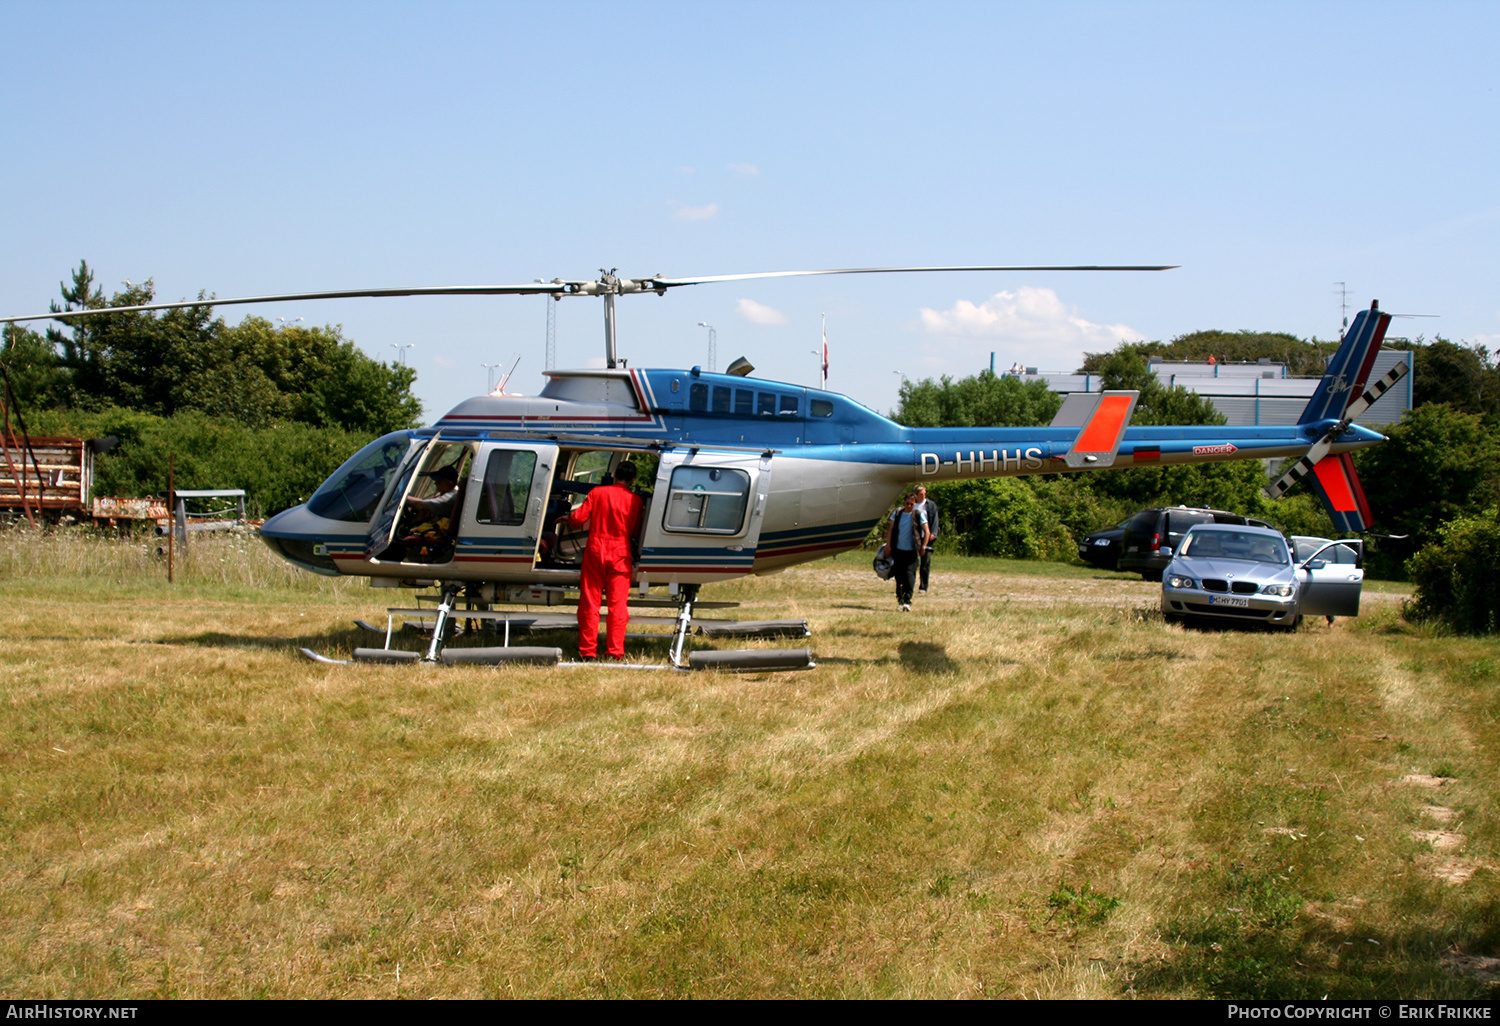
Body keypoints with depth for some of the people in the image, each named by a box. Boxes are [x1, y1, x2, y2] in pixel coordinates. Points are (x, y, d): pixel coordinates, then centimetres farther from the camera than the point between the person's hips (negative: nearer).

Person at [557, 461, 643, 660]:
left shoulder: (597, 492, -2)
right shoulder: (635, 500, 0)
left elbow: (580, 517, -3)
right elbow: (636, 531, 7)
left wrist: (566, 518, 18)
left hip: (596, 550, 0)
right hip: (621, 554, 0)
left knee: (590, 603, 6)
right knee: (618, 604, 2)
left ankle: (588, 650, 6)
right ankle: (616, 651, 1)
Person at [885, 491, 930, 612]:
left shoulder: (919, 514, -1)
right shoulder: (897, 513, 6)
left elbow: (926, 531, 0)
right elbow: (890, 529, 8)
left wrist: (923, 547, -6)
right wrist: (888, 544, 0)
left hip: (912, 550, -3)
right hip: (898, 549, 3)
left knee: (909, 574, -13)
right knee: (899, 574, 8)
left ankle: (907, 601, -18)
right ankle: (900, 597, 22)